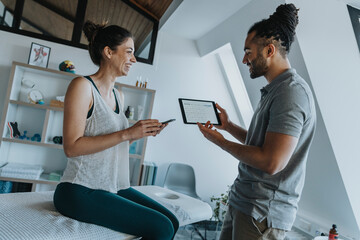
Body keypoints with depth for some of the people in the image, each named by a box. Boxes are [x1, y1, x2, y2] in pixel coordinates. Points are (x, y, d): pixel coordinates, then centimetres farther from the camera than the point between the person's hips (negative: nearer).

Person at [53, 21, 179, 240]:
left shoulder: (118, 96, 13)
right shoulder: (83, 86, -10)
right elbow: (72, 147, -18)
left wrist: (142, 132, 3)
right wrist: (127, 133, -21)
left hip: (115, 187, 8)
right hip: (81, 191, -8)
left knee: (172, 222, -1)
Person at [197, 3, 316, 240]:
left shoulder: (292, 92, -19)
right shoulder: (275, 90, 13)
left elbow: (271, 162, -25)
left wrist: (221, 141, -13)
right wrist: (229, 125, 9)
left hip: (263, 213, -9)